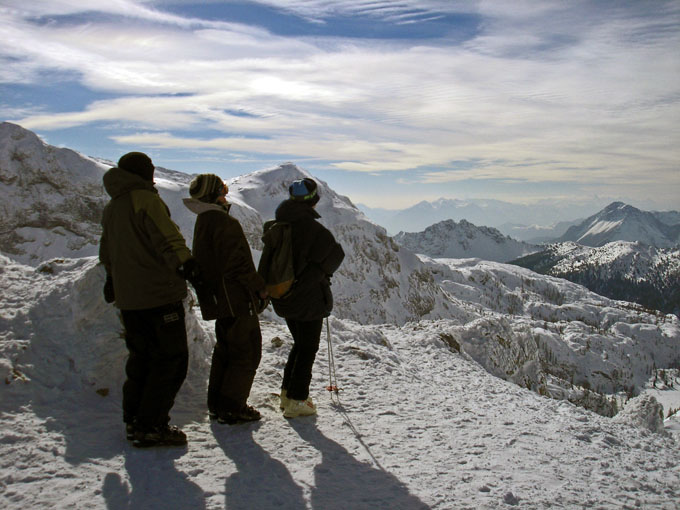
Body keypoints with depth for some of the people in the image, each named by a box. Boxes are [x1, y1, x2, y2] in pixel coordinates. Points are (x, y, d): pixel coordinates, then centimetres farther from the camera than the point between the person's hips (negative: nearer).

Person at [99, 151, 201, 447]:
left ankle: (134, 420, 25)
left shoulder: (111, 208, 17)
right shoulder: (146, 199, -10)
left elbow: (107, 253, 28)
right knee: (171, 359, -2)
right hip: (158, 294, -9)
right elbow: (166, 237, -23)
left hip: (128, 298, 9)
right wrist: (185, 263, -27)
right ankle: (149, 428, -1)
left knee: (142, 356, 18)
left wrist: (112, 279, 39)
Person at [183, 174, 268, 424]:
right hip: (237, 300, -10)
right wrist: (260, 287, -12)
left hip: (219, 300, 10)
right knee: (247, 353, 0)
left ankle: (217, 403, 28)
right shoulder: (224, 222, -18)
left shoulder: (203, 221, 14)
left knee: (226, 350, 21)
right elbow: (237, 265, -24)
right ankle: (231, 408, 6)